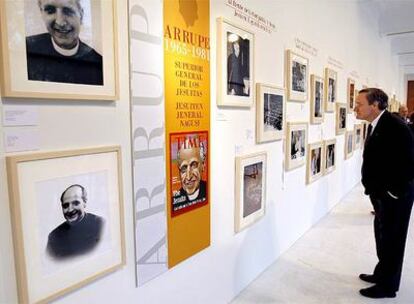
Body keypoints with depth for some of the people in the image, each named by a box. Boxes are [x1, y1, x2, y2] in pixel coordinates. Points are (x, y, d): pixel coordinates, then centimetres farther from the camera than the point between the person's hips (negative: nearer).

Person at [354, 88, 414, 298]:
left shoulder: (396, 127, -22)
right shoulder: (375, 126, 5)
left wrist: (392, 192, -17)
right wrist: (372, 188, 10)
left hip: (395, 196, -8)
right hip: (380, 194, 9)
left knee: (392, 240, 7)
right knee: (383, 238, 21)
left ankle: (387, 285, 24)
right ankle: (382, 274, 40)